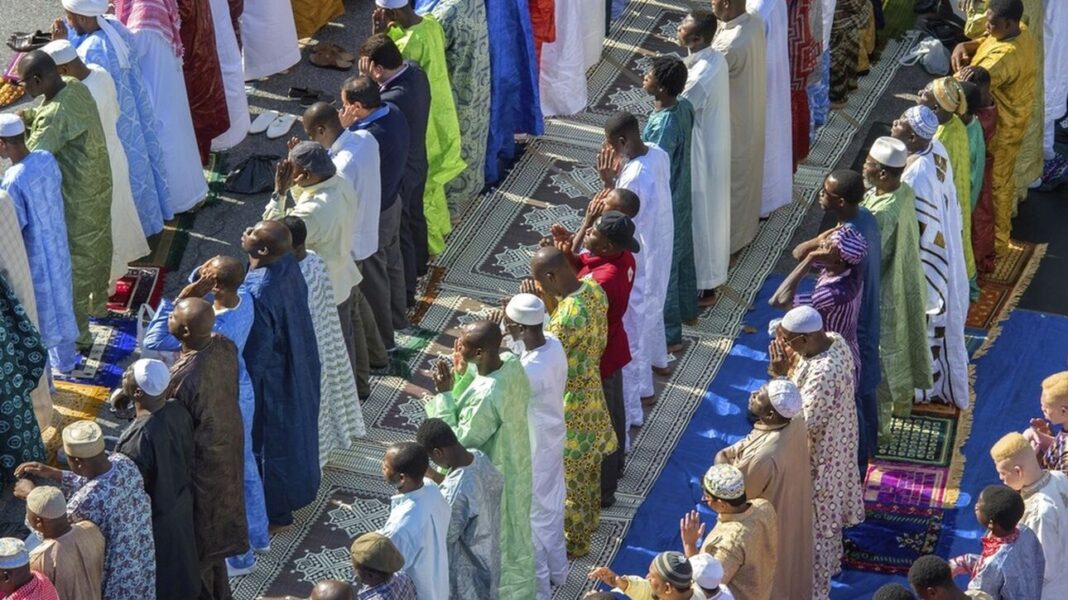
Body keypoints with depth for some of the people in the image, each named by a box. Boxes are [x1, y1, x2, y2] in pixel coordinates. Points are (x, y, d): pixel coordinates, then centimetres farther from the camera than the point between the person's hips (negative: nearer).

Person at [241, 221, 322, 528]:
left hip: (271, 378, -8)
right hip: (297, 365, 8)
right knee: (293, 425, 28)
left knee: (269, 436, 15)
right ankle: (298, 488, 51)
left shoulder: (259, 293, -37)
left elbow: (256, 353, -27)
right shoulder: (287, 263, -14)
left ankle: (277, 511, 35)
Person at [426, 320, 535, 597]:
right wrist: (462, 373, -12)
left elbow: (458, 443, -26)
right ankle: (517, 584, 52)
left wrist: (444, 394, -27)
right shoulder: (512, 363, -15)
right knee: (511, 529, 30)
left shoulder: (485, 397, -40)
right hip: (513, 465, 8)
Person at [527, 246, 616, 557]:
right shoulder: (593, 289, -11)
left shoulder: (568, 318, -36)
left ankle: (575, 540, 30)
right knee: (588, 463, 29)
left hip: (569, 405, -8)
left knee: (569, 473, 13)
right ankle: (589, 518, 50)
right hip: (590, 390, 8)